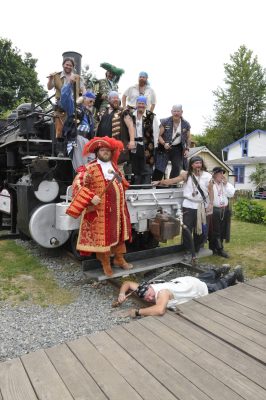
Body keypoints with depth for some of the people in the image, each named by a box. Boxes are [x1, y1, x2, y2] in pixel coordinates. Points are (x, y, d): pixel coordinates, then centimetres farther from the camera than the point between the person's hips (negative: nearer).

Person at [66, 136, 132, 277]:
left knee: (119, 233, 17)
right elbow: (77, 183, -20)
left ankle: (119, 259, 35)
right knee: (102, 236, 3)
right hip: (100, 210, -7)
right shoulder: (90, 168, -11)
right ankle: (106, 264, 21)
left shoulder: (114, 166, 13)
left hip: (118, 208, 7)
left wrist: (121, 180, 11)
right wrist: (91, 197, -26)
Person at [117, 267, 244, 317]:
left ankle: (235, 273, 47)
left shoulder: (162, 292, -44)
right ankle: (220, 271, 60)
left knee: (220, 286, 23)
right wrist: (122, 294, -27)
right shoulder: (143, 290, -23)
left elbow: (160, 310, -63)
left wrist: (137, 312, -52)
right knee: (204, 277, 36)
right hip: (185, 281, 6)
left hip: (200, 288, -6)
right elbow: (128, 283, -8)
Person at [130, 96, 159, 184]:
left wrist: (153, 146, -7)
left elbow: (155, 132, -3)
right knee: (136, 170, 11)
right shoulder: (131, 116, 8)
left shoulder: (151, 116, -2)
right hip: (134, 146, 3)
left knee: (147, 170, 0)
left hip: (147, 147, -3)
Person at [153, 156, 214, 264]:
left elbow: (210, 191, 4)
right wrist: (159, 182, -12)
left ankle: (195, 250, 28)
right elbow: (172, 180, -5)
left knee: (202, 230, 7)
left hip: (202, 206, 1)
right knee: (187, 230, -5)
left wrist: (211, 204, -3)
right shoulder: (186, 175, 0)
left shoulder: (207, 176, 1)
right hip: (189, 205, -1)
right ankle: (190, 251, 10)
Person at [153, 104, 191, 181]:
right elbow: (159, 135, -4)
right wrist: (164, 143, -22)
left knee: (176, 169, 2)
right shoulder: (165, 122, -6)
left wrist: (187, 149, 2)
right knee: (159, 169, -8)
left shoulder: (186, 124, 2)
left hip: (178, 149, 3)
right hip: (165, 148, -2)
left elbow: (188, 138, 14)